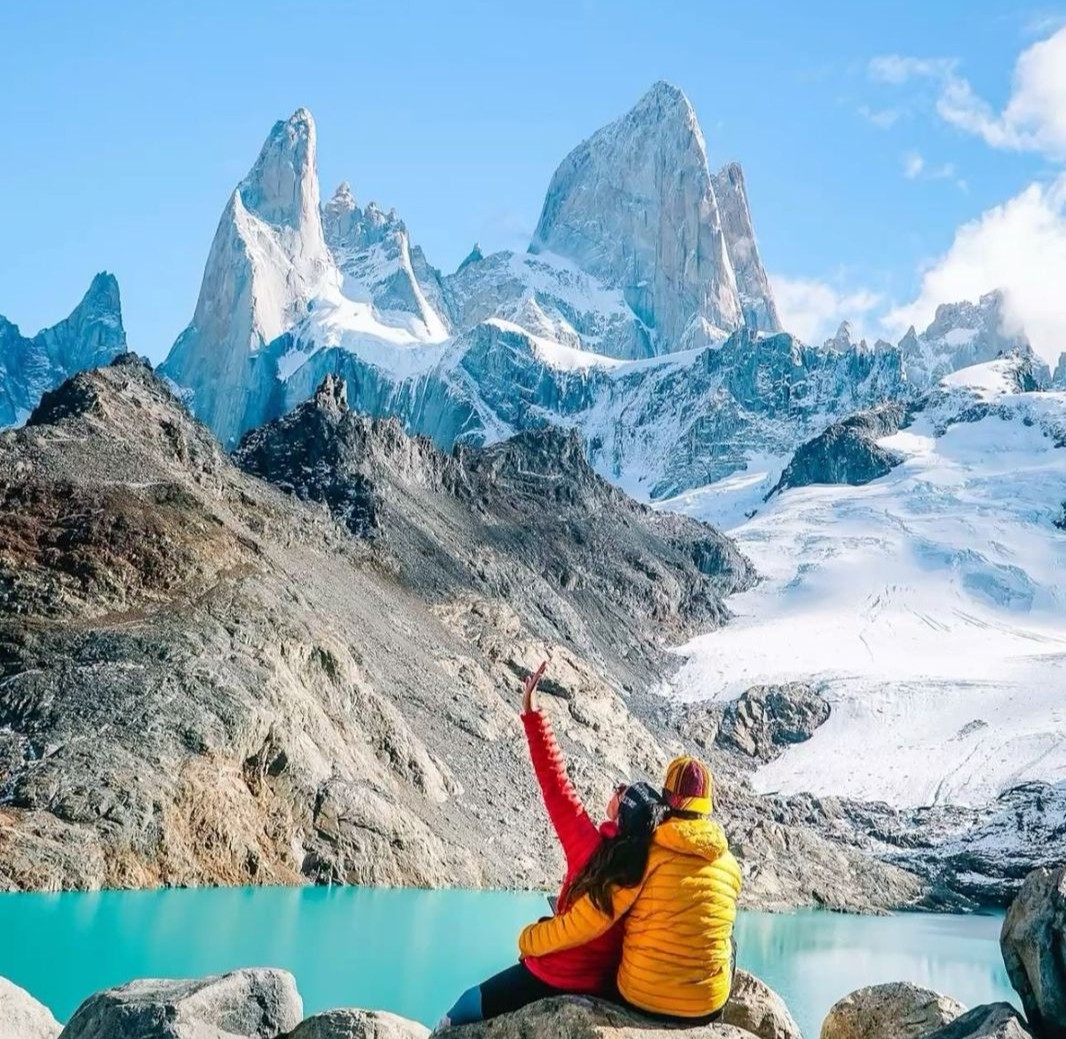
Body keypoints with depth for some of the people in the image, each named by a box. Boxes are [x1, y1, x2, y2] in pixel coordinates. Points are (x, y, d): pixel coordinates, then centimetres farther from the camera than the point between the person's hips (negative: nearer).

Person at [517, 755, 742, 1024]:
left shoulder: (648, 854, -15)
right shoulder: (731, 867, -3)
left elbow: (589, 918, -17)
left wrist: (529, 941, -3)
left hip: (641, 998, -2)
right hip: (709, 1007, 2)